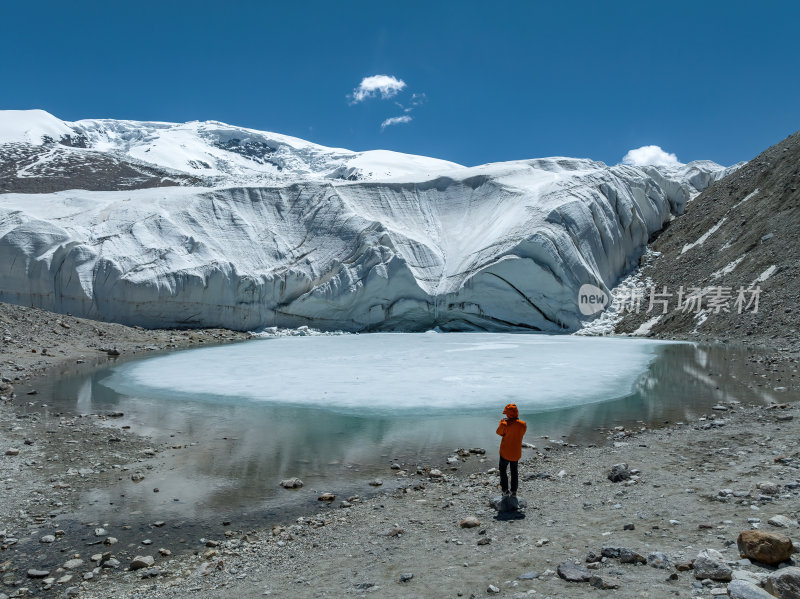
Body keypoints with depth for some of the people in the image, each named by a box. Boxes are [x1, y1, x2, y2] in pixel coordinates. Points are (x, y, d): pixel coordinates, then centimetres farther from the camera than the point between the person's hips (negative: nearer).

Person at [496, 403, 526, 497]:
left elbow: (499, 432, -5)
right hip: (516, 453, 4)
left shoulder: (505, 425, -24)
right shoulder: (523, 424, -12)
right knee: (514, 471, 20)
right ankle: (514, 491, 22)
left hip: (505, 453, -4)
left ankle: (505, 490, 16)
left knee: (503, 470, 17)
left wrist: (502, 422, 8)